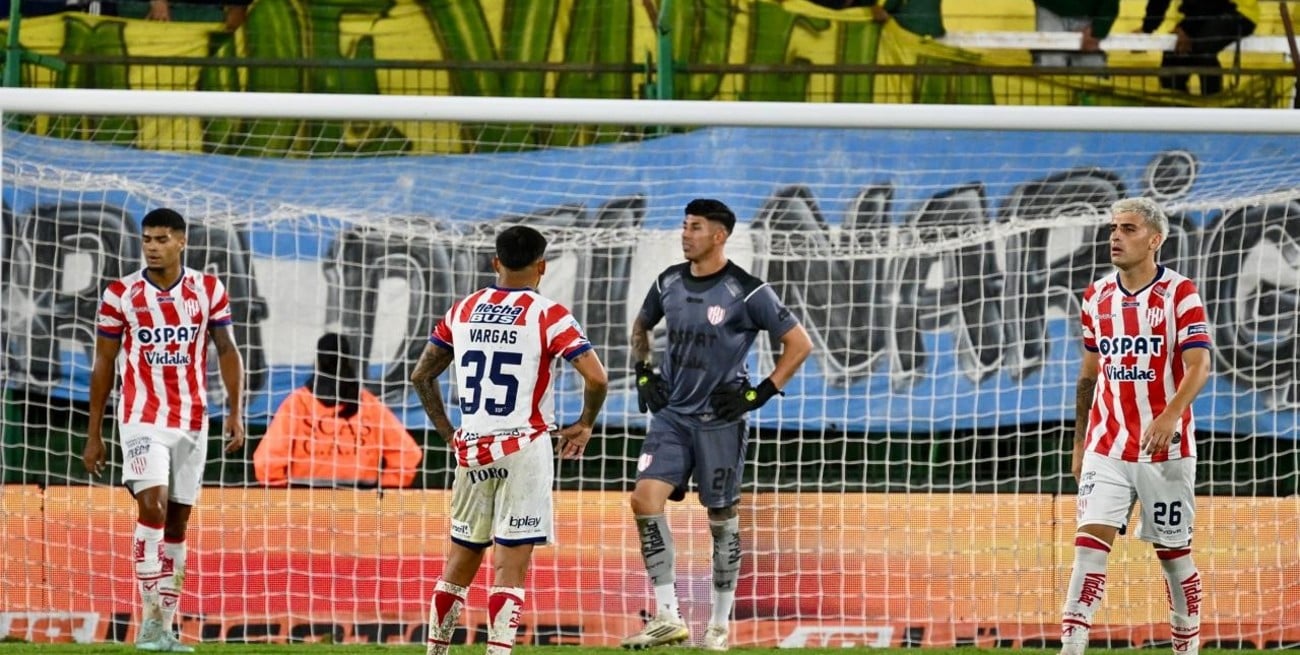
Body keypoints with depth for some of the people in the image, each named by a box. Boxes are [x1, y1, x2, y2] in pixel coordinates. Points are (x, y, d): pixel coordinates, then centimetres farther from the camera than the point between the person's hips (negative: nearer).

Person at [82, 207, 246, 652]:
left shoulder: (208, 291, 3)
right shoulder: (120, 295, -2)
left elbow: (227, 351, 6)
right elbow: (103, 365, 4)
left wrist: (235, 412, -7)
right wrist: (93, 435, 3)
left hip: (192, 421, 3)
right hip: (143, 419, -3)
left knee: (178, 521, 5)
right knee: (152, 505, -20)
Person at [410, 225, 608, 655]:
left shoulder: (463, 311, 8)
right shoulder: (547, 316, -6)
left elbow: (421, 376, 14)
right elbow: (596, 378, -14)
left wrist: (447, 432, 19)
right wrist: (584, 425, 3)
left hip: (472, 449, 4)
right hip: (524, 449, -4)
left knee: (460, 562, 16)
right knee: (510, 567, -6)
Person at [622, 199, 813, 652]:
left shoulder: (746, 292, -11)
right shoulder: (668, 283, 6)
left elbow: (799, 345, -8)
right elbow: (641, 327, 26)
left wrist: (760, 394, -11)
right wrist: (643, 373, 12)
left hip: (719, 421, -4)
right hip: (671, 414, 4)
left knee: (722, 520, 3)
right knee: (645, 500, -13)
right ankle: (668, 618, -8)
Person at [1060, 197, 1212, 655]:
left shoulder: (1180, 294, -5)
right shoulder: (1098, 297, 10)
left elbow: (1198, 365, -13)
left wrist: (1171, 415, -30)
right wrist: (1079, 443, 16)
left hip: (1164, 446, -3)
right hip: (1107, 446, 3)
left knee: (1173, 553, 5)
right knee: (1090, 543, -11)